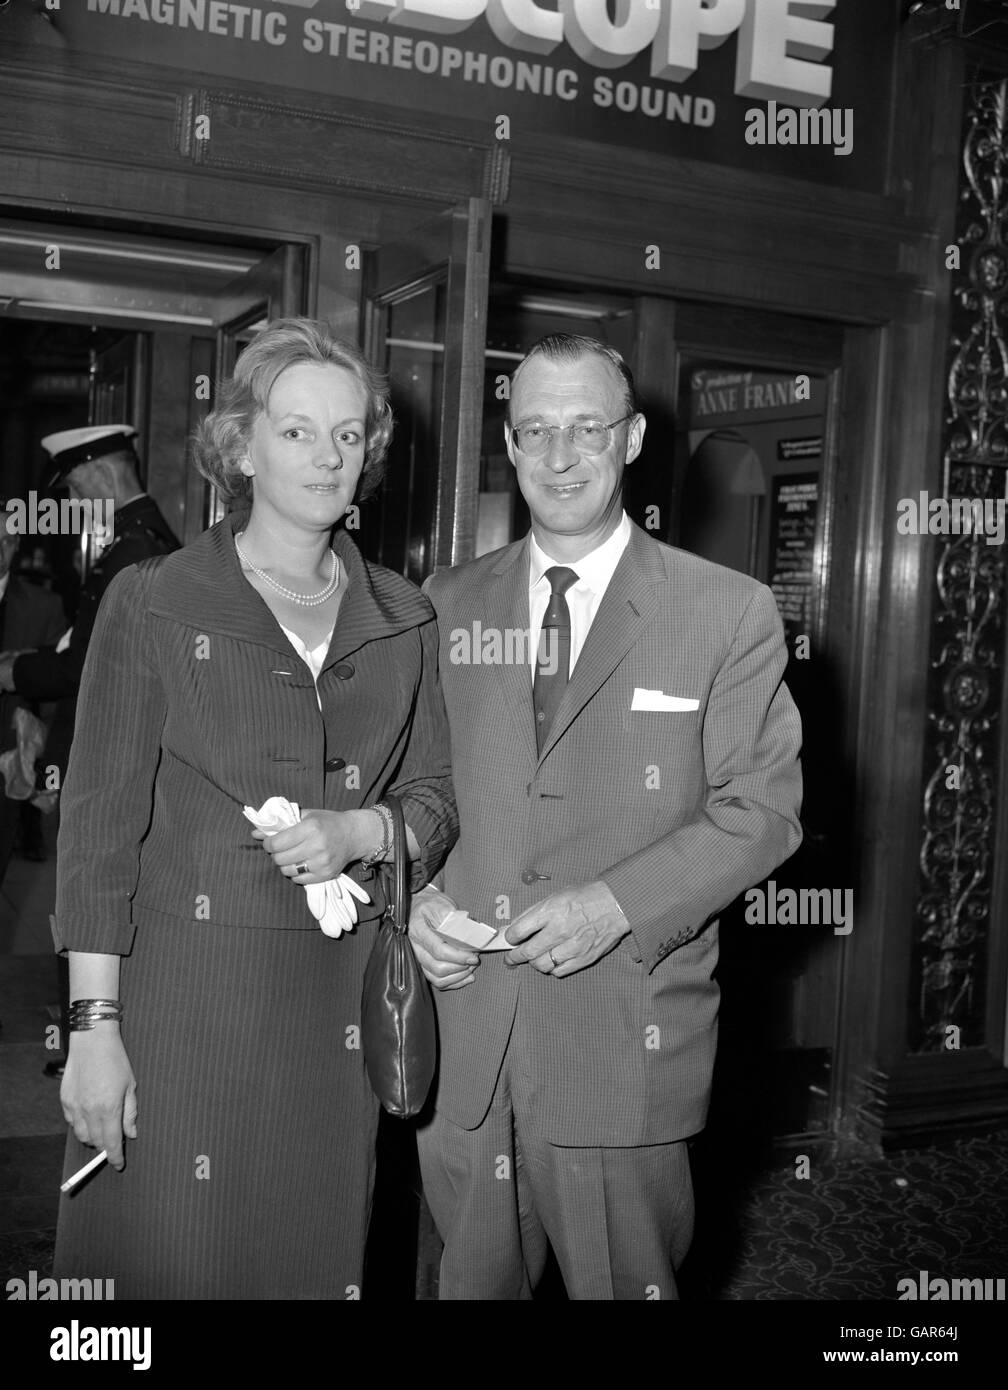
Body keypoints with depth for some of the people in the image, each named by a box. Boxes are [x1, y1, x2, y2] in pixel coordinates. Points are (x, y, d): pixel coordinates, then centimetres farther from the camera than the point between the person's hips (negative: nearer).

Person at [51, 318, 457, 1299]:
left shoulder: (401, 619, 8)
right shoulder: (152, 604, -3)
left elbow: (436, 795, 12)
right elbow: (99, 823, -6)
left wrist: (357, 832, -10)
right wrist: (93, 1025, -11)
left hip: (340, 1002, 3)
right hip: (185, 993, -3)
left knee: (317, 1257, 11)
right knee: (170, 1261, 4)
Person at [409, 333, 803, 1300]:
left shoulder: (729, 614, -4)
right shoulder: (447, 604, 7)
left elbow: (761, 809, -7)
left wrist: (616, 904, -18)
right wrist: (414, 895, -7)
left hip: (627, 1042, -2)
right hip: (462, 1030, 3)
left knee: (624, 1281, 14)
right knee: (472, 1280, 19)